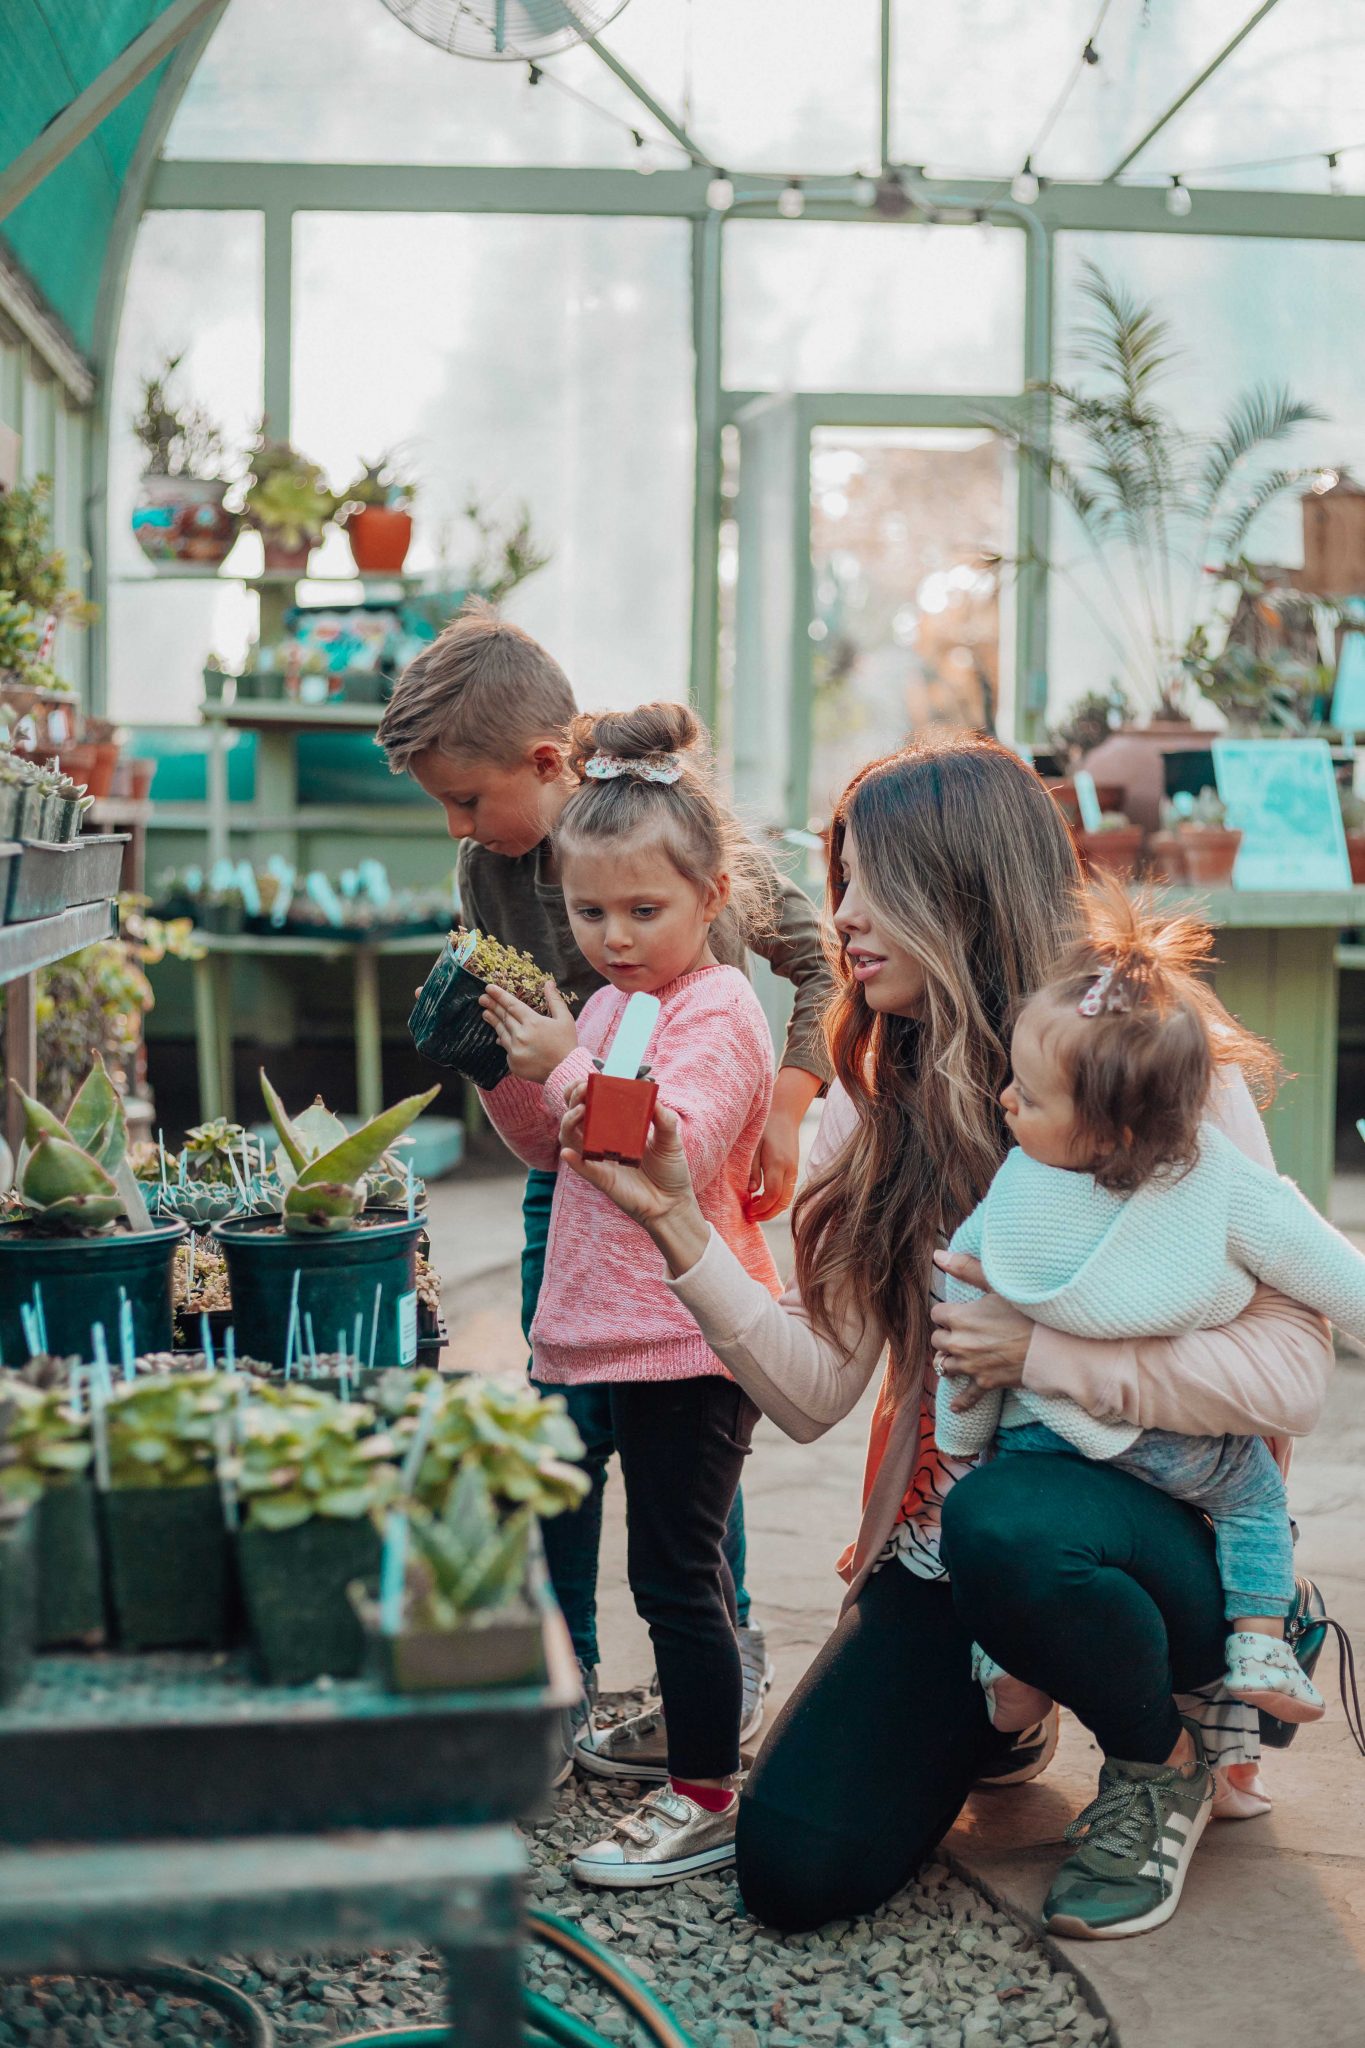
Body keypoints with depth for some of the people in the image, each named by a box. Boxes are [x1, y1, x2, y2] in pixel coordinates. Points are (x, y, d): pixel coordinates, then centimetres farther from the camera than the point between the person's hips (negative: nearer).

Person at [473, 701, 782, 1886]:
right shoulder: (612, 1001, 13)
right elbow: (552, 1146, 19)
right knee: (678, 1560, 22)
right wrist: (507, 1064, 3)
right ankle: (699, 1712, 38)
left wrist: (566, 1065, -30)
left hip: (692, 1337, -9)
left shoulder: (715, 1011, -15)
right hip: (633, 1330, 9)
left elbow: (672, 1152, -28)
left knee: (674, 1565, -6)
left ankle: (707, 1797, 2)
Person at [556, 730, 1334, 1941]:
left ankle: (1166, 1748, -4)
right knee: (795, 1870, -10)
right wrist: (678, 1223, -16)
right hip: (941, 1542, 5)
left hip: (1156, 1532, -5)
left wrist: (1039, 1351, -22)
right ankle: (998, 1714, 22)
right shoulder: (881, 1103, 3)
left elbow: (1289, 1375, -19)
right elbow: (814, 1393, -5)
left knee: (1004, 1522, -38)